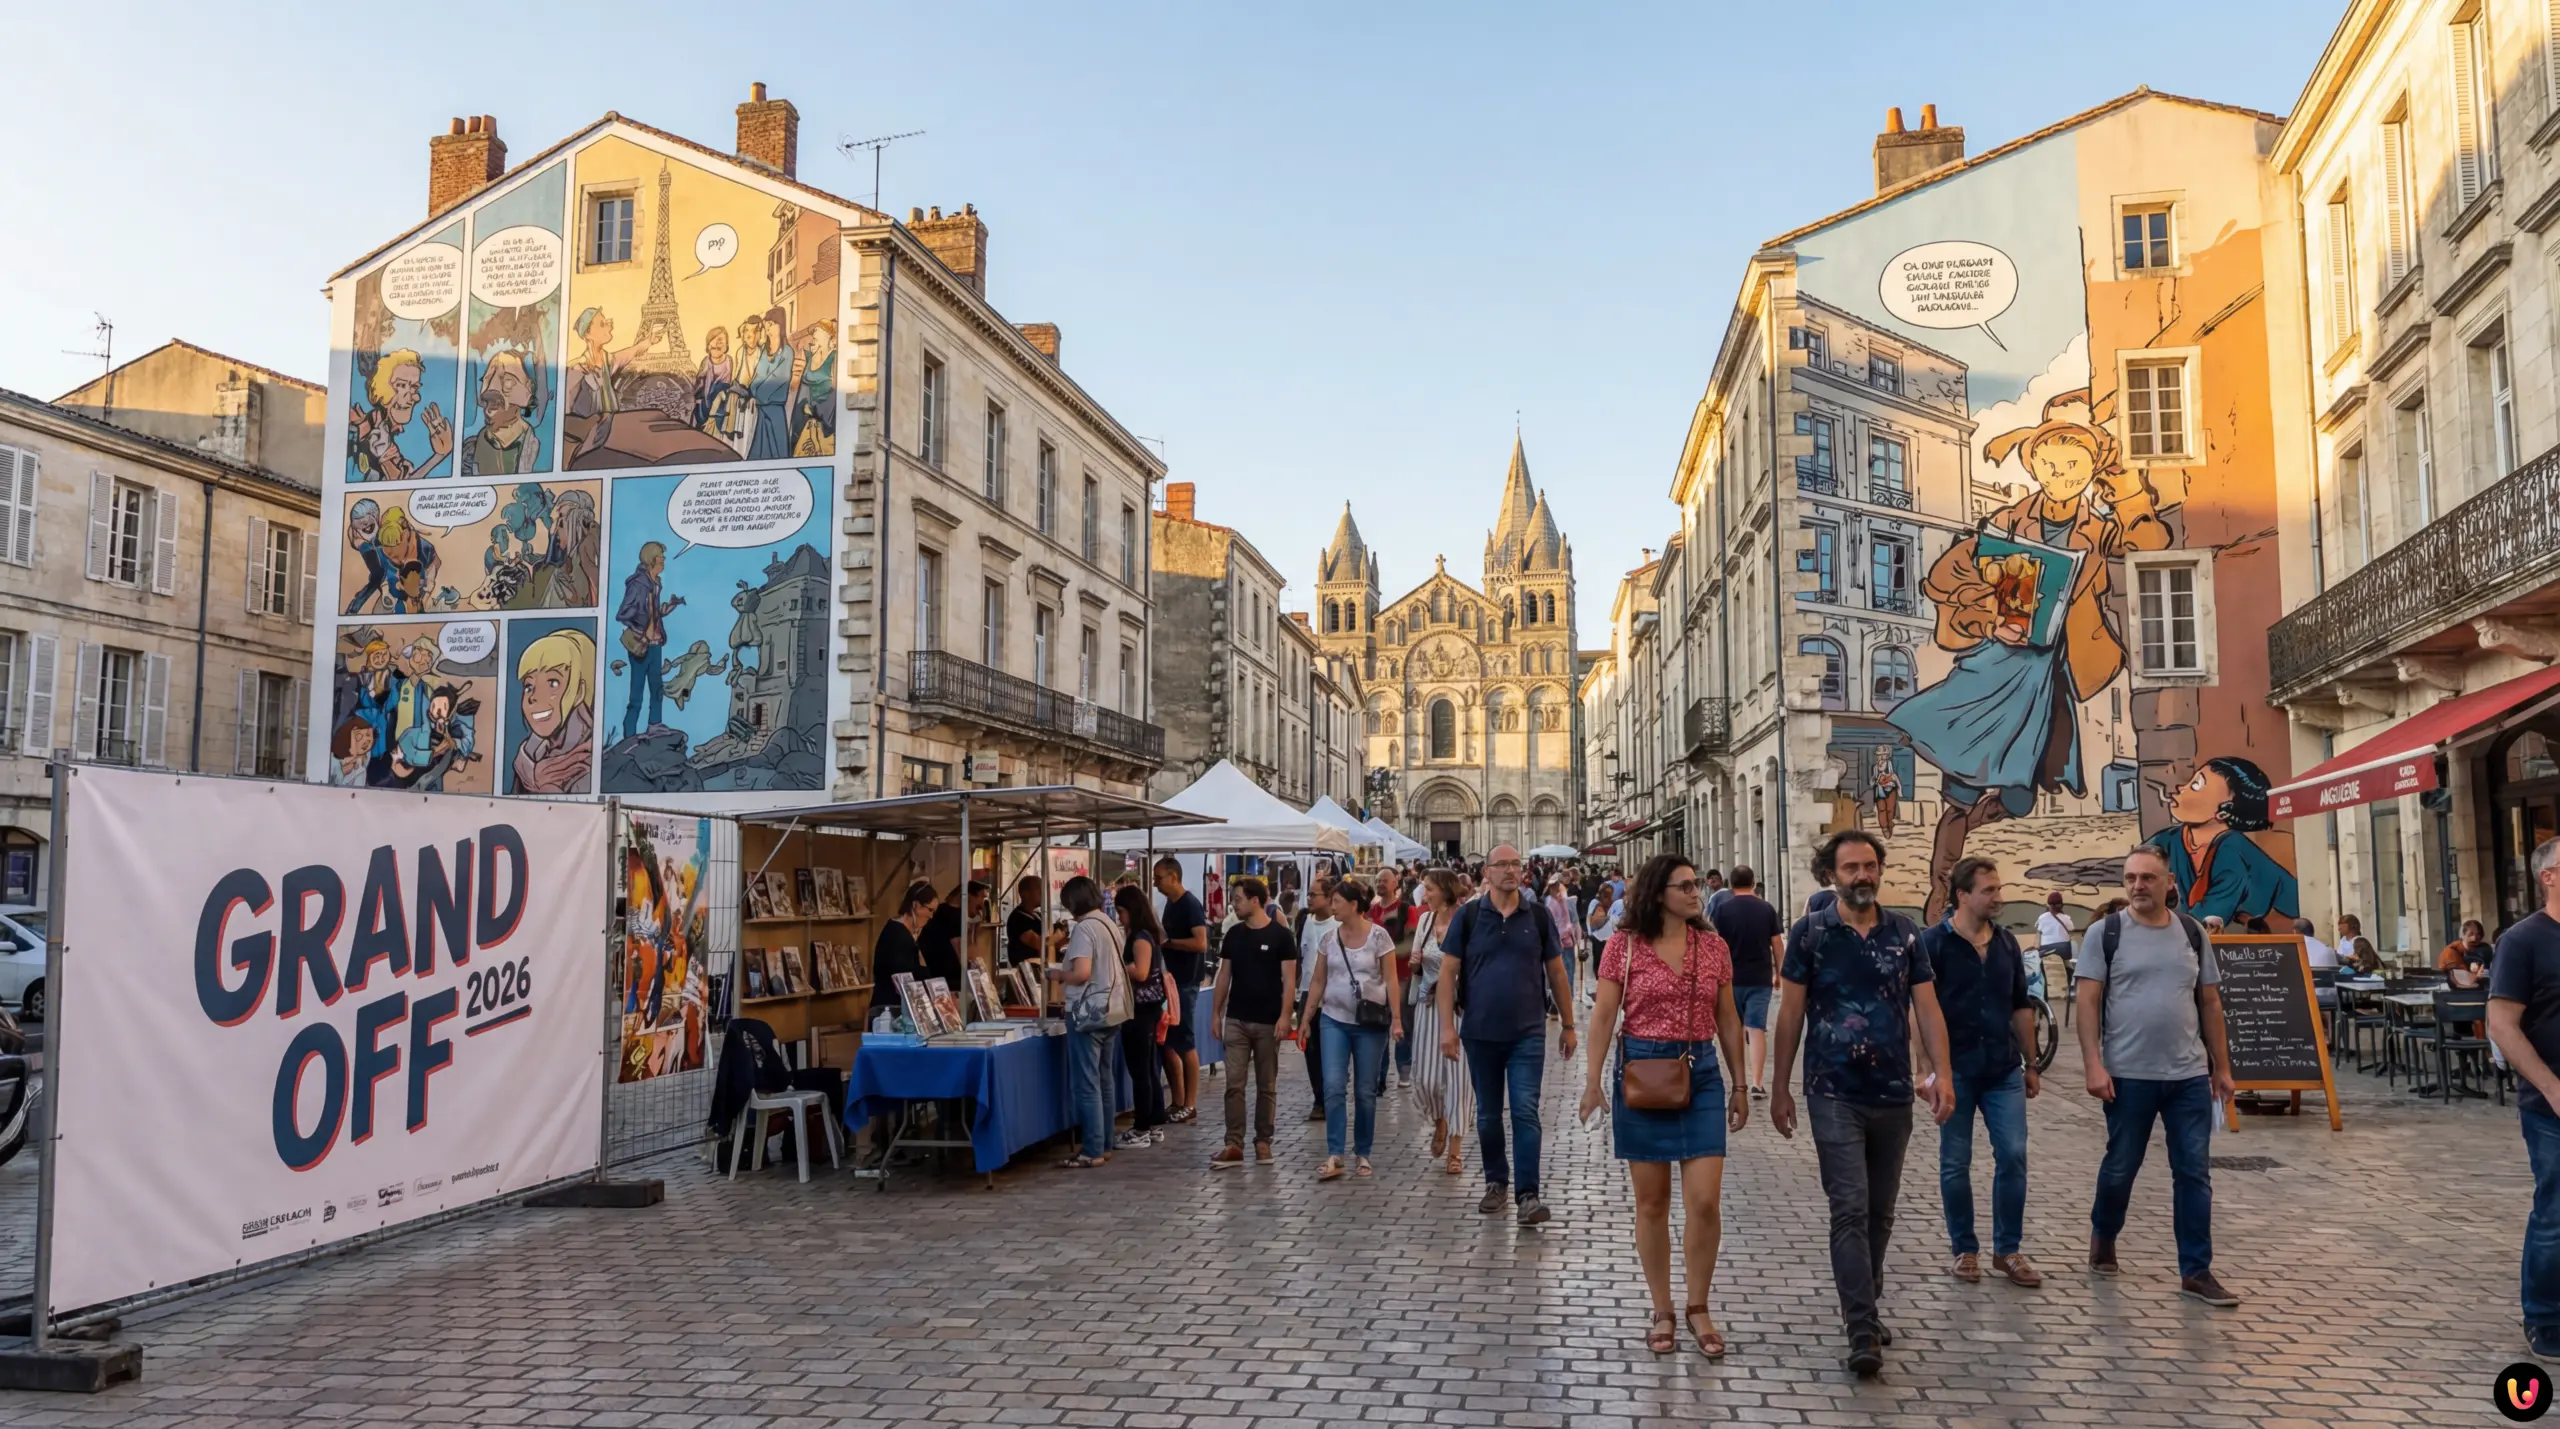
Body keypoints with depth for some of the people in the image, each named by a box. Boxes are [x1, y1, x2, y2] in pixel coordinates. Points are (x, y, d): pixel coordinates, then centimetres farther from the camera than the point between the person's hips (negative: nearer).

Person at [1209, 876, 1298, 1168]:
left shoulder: (1281, 935, -6)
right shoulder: (1233, 935, 7)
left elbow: (1289, 979, -7)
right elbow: (1224, 976, 11)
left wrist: (1285, 1016, -16)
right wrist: (1215, 1013, 6)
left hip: (1268, 1022, -3)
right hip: (1236, 1020, 3)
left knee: (1266, 1086, 7)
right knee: (1234, 1084, -2)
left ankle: (1263, 1142, 16)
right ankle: (1234, 1145, 0)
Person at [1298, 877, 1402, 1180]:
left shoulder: (1378, 936, -5)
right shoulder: (1329, 938, 4)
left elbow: (1390, 980, -5)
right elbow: (1317, 981, 9)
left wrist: (1396, 1019, -11)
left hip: (1369, 1022, -2)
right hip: (1334, 1020, 2)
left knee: (1365, 1092, 5)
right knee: (1333, 1086, -9)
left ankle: (1362, 1155, 17)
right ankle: (1334, 1156, -9)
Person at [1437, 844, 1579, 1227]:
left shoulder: (1538, 917, 2)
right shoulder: (1468, 916, -1)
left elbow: (1556, 972, 8)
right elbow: (1448, 972, -1)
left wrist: (1568, 1026, 8)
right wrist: (1447, 1026, -9)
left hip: (1528, 1033, -1)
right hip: (1481, 1033, 1)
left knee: (1525, 1112, -7)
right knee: (1488, 1114, 12)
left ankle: (1528, 1195, -5)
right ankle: (1496, 1183, 28)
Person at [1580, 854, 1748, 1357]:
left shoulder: (1714, 947, 5)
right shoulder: (1624, 946, -3)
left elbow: (1728, 1020, 11)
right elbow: (1603, 1015, -2)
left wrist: (1739, 1085, 11)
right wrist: (1593, 1081, -8)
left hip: (1700, 1073, 2)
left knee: (1705, 1201, -4)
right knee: (1652, 1202, 6)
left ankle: (1698, 1308, 15)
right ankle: (1662, 1312, 20)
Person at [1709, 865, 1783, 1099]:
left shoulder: (1722, 909, -4)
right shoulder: (1767, 909, 1)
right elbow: (1777, 943, 3)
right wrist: (1778, 973, 14)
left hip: (1732, 977, 0)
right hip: (1760, 978, 0)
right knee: (1757, 1028, -2)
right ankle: (1757, 1081, -11)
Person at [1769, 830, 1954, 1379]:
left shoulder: (1904, 934, 6)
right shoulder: (1809, 933, -2)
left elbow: (1927, 1009, 4)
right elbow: (1791, 1014, 1)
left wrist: (1942, 1074, -9)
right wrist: (1779, 1087, 1)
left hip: (1894, 1095, 4)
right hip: (1834, 1095, -3)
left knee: (1880, 1212, 14)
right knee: (1850, 1210, -10)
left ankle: (1863, 1307, 30)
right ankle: (1863, 1331, -10)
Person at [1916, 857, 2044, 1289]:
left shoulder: (2007, 943, 9)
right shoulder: (1934, 943, -7)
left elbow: (2021, 1007, 16)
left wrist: (2030, 1064, 16)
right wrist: (1927, 1069, -15)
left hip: (2004, 1070, 4)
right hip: (1956, 1071, -4)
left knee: (2013, 1157, 1)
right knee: (1955, 1163, 5)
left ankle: (2007, 1250, 14)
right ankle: (1964, 1250, 18)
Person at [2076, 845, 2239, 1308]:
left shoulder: (2192, 933, 7)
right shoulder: (2105, 933, -3)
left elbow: (2210, 1003, 12)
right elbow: (2089, 1003, -6)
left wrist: (2221, 1067, 11)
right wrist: (2094, 1065, -14)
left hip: (2190, 1075, 3)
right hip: (2129, 1075, -3)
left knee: (2194, 1173, 3)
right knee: (2121, 1166, 9)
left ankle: (2196, 1273, 11)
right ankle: (2103, 1235, 35)